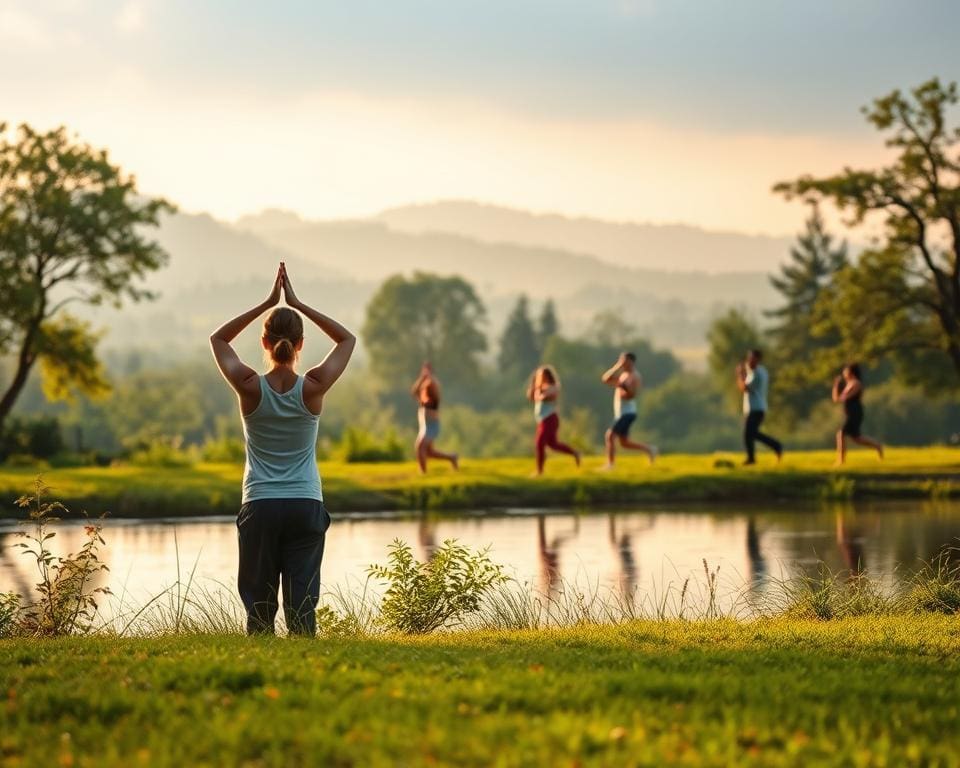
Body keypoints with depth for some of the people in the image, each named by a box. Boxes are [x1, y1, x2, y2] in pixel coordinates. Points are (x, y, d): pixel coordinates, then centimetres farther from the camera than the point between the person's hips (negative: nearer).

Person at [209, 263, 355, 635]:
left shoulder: (249, 387, -7)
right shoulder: (314, 387, -6)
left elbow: (218, 338, 11)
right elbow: (347, 339, 10)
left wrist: (267, 303, 5)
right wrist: (297, 304, 5)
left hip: (259, 507, 0)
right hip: (306, 507, 0)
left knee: (259, 606, 5)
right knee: (302, 603, 0)